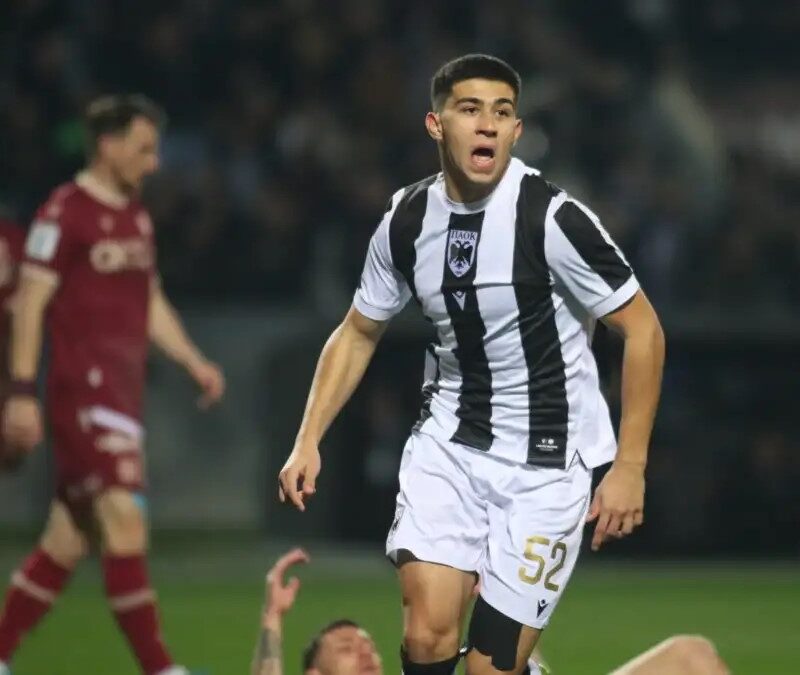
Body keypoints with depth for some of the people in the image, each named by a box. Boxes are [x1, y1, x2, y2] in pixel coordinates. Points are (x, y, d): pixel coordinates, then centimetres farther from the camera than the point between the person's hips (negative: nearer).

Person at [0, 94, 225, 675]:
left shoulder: (136, 217, 18)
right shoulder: (65, 213, -8)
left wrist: (195, 362, 15)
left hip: (124, 388, 9)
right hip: (83, 388, -9)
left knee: (71, 535, 10)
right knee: (126, 519, -15)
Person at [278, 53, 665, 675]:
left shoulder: (551, 217, -17)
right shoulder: (407, 220, 0)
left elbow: (642, 329, -11)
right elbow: (359, 333, 15)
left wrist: (630, 467, -14)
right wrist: (309, 441, 6)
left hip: (544, 458, -4)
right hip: (448, 443, 4)